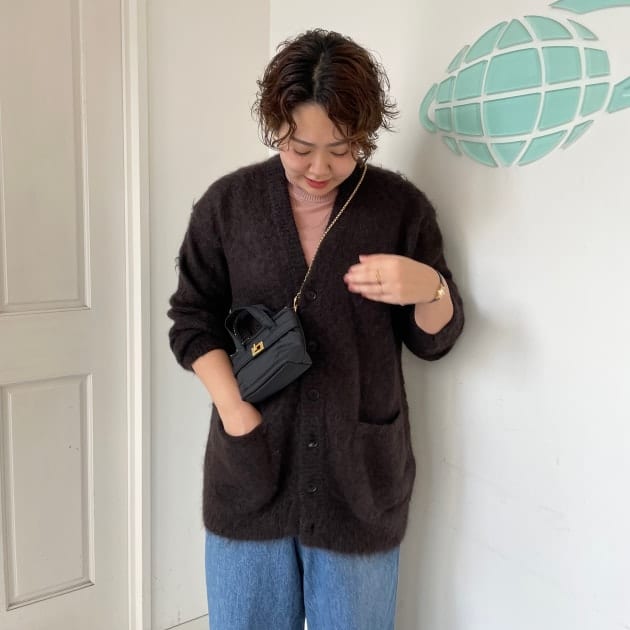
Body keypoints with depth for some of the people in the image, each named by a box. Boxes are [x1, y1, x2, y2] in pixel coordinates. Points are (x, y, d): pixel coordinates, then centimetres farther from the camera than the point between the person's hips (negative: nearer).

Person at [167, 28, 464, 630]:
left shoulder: (402, 207, -3)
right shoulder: (228, 202, -1)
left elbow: (435, 340, 2)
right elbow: (193, 319, 3)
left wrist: (430, 288, -20)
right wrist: (234, 410, -10)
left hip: (360, 483, 0)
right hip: (248, 474, 1)